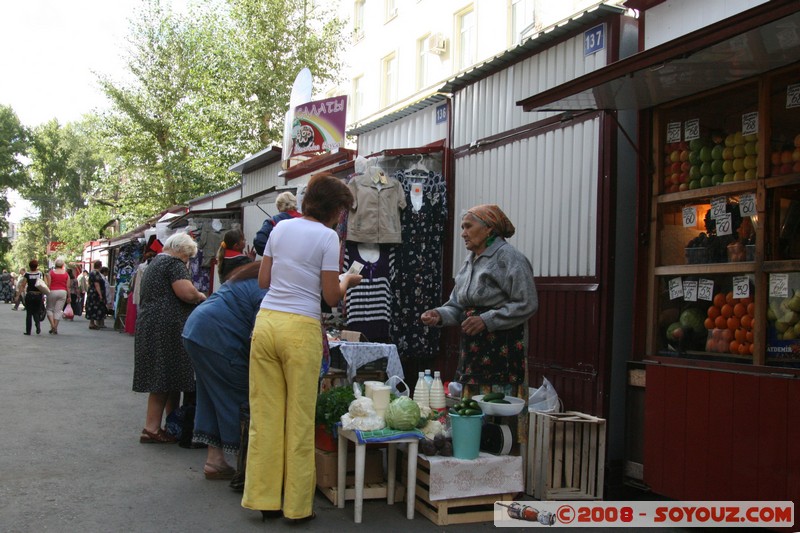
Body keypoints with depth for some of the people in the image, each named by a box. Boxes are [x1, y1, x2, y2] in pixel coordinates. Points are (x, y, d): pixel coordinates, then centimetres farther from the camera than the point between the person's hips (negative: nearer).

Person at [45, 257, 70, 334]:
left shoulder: (51, 272, -1)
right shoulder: (66, 274, 4)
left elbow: (48, 285, -5)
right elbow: (68, 286, 3)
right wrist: (69, 296, 8)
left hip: (52, 291, -1)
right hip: (63, 292, 1)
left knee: (50, 309, 13)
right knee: (58, 310, 3)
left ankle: (52, 325, -6)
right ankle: (55, 329, 2)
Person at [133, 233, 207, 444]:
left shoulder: (154, 263, 24)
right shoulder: (174, 263, -7)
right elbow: (187, 292, -20)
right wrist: (201, 297, 0)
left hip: (147, 324, 10)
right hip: (167, 328, -10)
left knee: (161, 378, 12)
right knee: (167, 379, -7)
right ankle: (151, 429, -6)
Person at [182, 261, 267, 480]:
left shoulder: (251, 276, 19)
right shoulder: (266, 290, -14)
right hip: (216, 338, -11)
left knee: (213, 396, 15)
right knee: (237, 397, 0)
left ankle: (214, 459, 19)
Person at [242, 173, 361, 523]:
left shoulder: (281, 228, 12)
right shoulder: (327, 237, -4)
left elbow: (263, 280, 15)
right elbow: (332, 296, -4)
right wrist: (348, 281, 16)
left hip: (266, 321, 5)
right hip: (300, 328, -5)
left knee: (265, 414, 8)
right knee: (300, 418, 4)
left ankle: (264, 498, 15)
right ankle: (297, 505, 12)